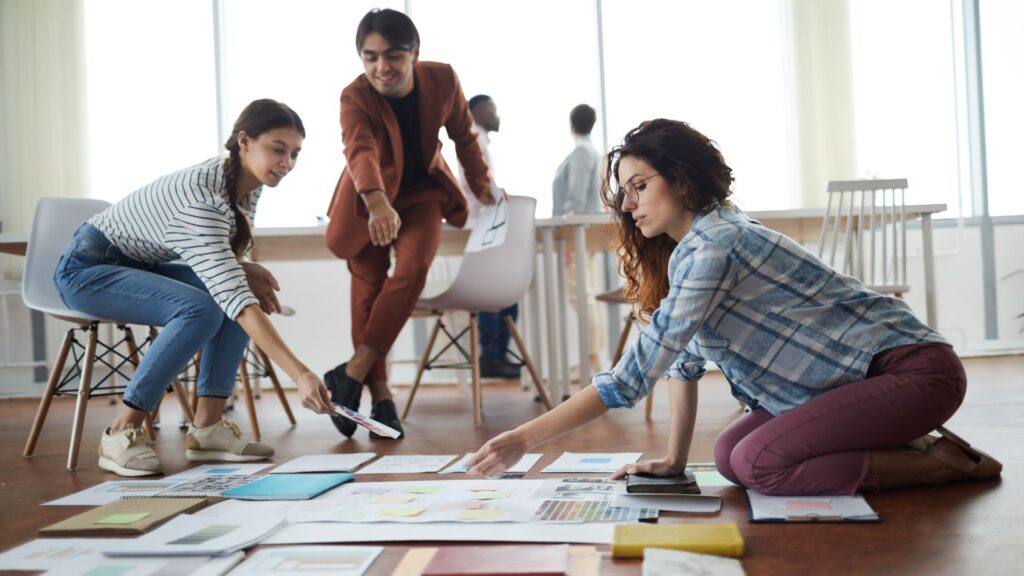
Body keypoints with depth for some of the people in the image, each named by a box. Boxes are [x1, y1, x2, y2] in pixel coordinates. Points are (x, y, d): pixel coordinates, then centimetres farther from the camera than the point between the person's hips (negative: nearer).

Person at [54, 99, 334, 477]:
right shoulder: (200, 194, -32)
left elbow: (218, 262, 10)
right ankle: (121, 433, -18)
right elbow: (237, 301, -40)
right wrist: (300, 375, -46)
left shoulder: (248, 185, -6)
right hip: (86, 268, -8)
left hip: (139, 266, 8)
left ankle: (207, 427, -11)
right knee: (200, 310, -31)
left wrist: (245, 269, -14)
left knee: (242, 291, -12)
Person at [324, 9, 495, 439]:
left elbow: (463, 136, 0)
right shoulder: (355, 97, -26)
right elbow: (360, 152, -46)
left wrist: (481, 186, 5)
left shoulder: (443, 81, -18)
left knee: (412, 269, -21)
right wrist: (378, 204, -64)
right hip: (368, 199, -1)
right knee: (369, 285, -4)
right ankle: (380, 396, 3)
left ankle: (354, 372, -16)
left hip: (423, 192, 1)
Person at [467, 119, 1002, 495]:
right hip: (859, 376, 9)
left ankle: (944, 464, -6)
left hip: (914, 369, -9)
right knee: (729, 453, -2)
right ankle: (906, 447, 8)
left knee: (757, 463, -22)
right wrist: (674, 460, 5)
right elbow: (684, 358, 9)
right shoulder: (689, 247, 8)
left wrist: (525, 438, -25)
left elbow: (636, 373, -26)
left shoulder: (712, 245, -22)